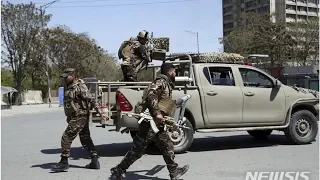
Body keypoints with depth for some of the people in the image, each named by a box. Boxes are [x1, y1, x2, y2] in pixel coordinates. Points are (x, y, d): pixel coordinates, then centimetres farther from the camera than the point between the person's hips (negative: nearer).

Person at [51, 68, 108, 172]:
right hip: (74, 117, 10)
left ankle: (64, 162, 3)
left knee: (66, 138, -6)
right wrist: (69, 117, 23)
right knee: (85, 139, 11)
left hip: (79, 118, -10)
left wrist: (100, 113, -24)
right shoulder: (69, 87, 13)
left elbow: (91, 100, -19)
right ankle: (95, 162, 16)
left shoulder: (79, 87, -15)